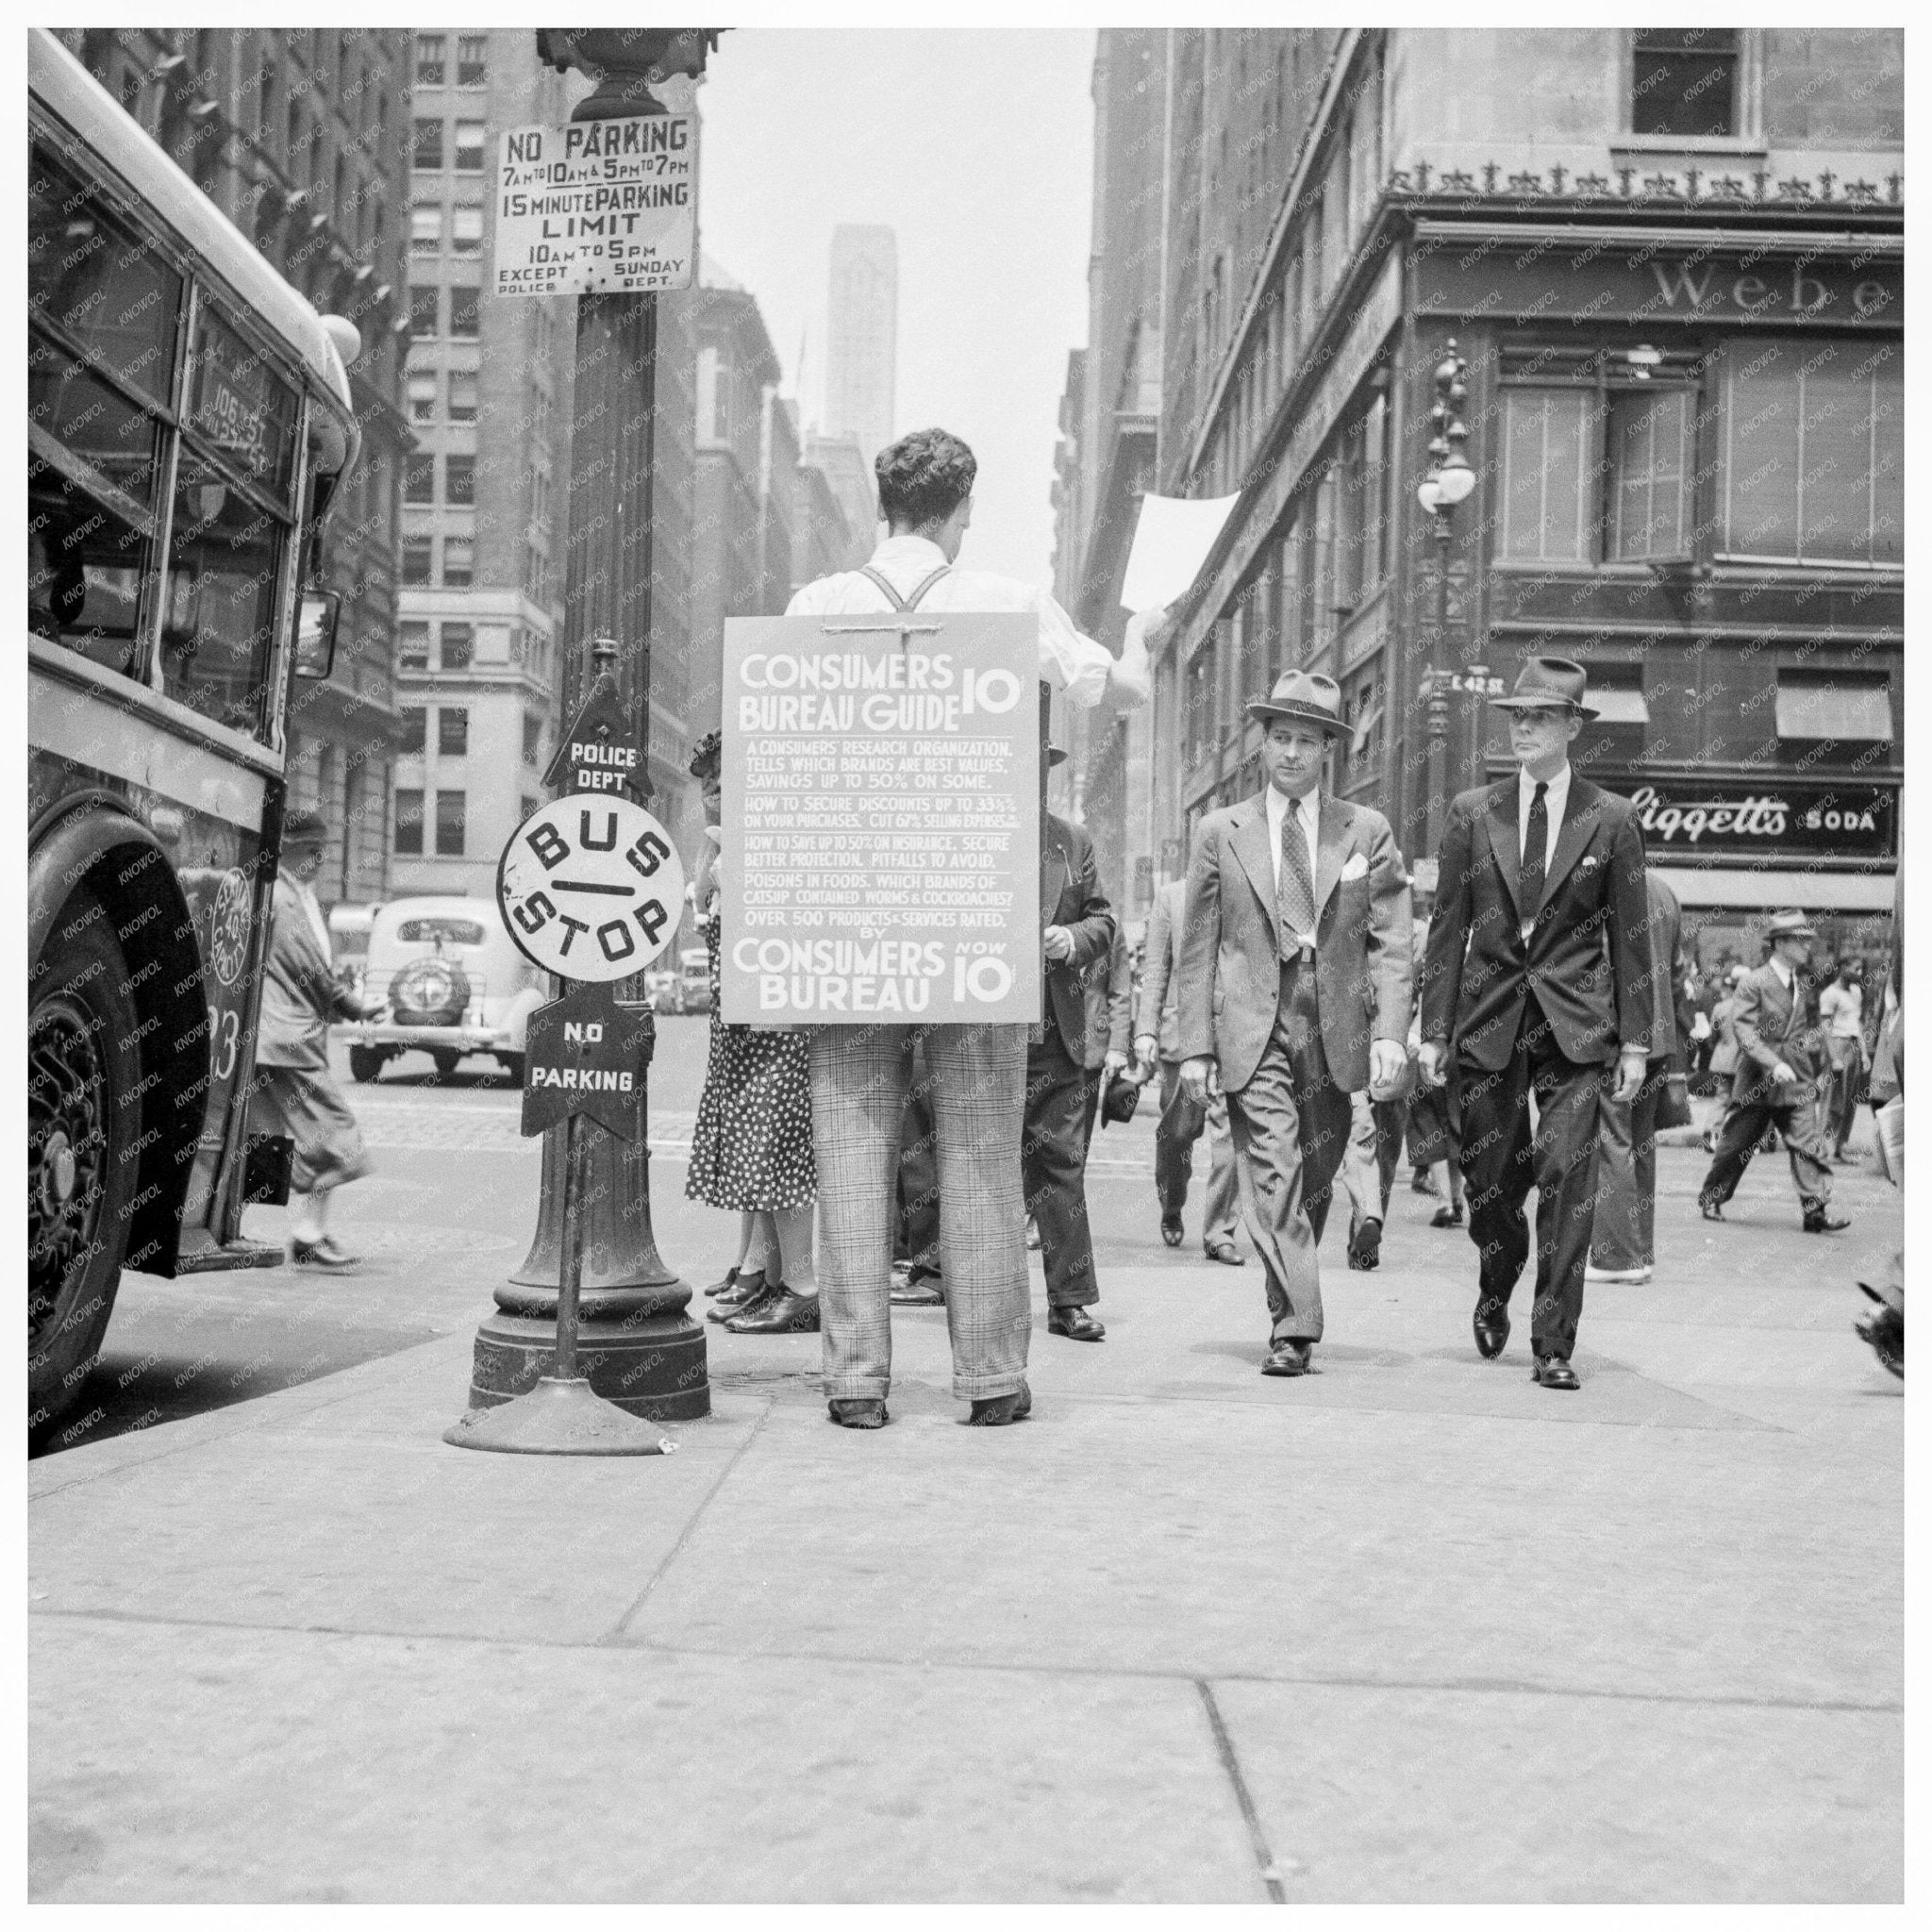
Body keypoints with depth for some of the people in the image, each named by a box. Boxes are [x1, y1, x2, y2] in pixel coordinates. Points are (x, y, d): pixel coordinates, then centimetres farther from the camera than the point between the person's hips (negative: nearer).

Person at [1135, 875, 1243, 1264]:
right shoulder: (1171, 895, 6)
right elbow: (1156, 969, 5)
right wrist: (1147, 1029, -2)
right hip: (1182, 1027, 0)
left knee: (1230, 1130, -8)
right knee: (1177, 1130, 8)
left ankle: (1218, 1231, 1)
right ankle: (1171, 1210, 34)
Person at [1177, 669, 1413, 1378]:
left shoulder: (1367, 832, 8)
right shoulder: (1221, 832, 8)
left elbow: (1390, 942, 4)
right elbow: (1198, 948, 7)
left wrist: (1390, 1034, -8)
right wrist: (1196, 1046, 0)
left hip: (1337, 1031, 2)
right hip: (1253, 1030, -1)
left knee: (1315, 1181, 8)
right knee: (1274, 1176, -12)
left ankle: (1293, 1323, 23)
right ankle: (1293, 1327, -13)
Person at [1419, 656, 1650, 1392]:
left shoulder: (1611, 818, 3)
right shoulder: (1471, 813, 6)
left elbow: (1630, 937, 5)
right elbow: (1448, 928, 7)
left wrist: (1635, 1041, 1)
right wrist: (1434, 1029, 2)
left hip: (1575, 1025, -1)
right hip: (1490, 1021, 2)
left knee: (1566, 1178, -9)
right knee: (1490, 1180, 8)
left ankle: (1554, 1345, -2)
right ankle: (1495, 1295, 38)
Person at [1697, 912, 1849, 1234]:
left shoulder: (1798, 986, 12)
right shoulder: (1753, 983, -9)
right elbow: (1744, 1030, -18)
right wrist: (1774, 1064, -26)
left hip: (1795, 1081, 5)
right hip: (1756, 1083, -5)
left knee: (1809, 1143, -10)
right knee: (1736, 1145, 7)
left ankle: (1816, 1210, -14)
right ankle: (1711, 1199, 25)